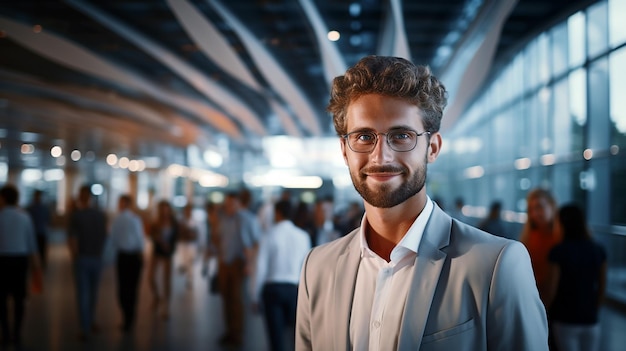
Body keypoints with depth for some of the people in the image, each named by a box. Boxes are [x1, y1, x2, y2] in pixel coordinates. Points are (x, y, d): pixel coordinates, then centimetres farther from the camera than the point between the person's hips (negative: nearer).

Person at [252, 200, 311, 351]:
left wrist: (255, 297, 2)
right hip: (294, 289, 3)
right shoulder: (303, 236, 1)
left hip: (272, 288, -3)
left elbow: (261, 269, -7)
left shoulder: (269, 237, -7)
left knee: (276, 334, 3)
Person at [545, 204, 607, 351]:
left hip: (565, 320, -3)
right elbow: (602, 287, 6)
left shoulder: (558, 252, -13)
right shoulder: (598, 251, 0)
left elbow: (552, 289, -10)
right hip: (590, 319, 3)